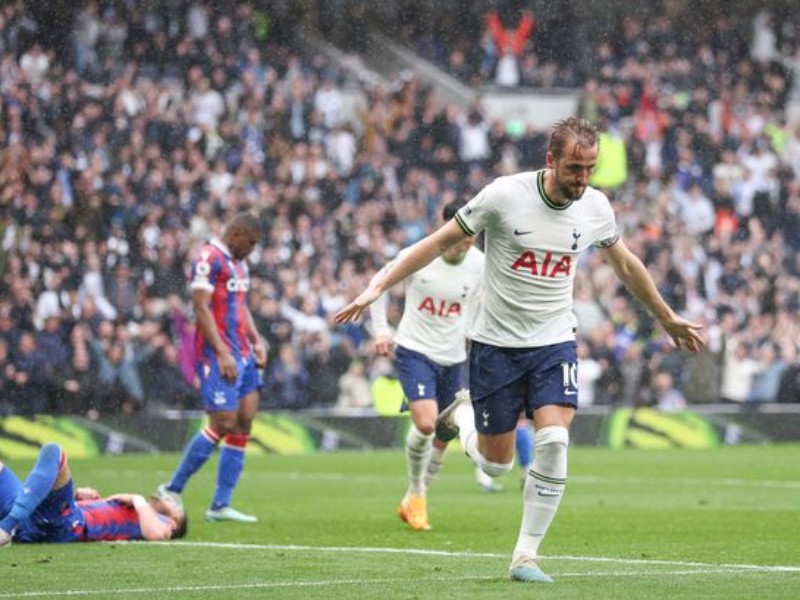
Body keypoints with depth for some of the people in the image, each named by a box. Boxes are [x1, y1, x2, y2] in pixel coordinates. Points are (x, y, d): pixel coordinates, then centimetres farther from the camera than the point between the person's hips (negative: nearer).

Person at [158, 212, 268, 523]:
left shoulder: (239, 263, 19)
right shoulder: (209, 258, -12)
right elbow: (200, 307, -18)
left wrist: (256, 340, 13)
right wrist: (223, 353, -21)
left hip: (242, 354, 9)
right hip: (217, 355, -9)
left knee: (244, 422, 3)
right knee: (223, 424, -11)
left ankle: (221, 504, 6)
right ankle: (172, 490, 1)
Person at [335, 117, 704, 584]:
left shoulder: (596, 207, -4)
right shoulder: (505, 196, -16)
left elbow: (626, 265, 16)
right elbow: (441, 242, -6)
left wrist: (668, 318, 26)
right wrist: (378, 288, -9)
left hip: (554, 341, 2)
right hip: (496, 341, -2)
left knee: (553, 443, -19)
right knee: (496, 464, 3)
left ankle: (526, 556, -5)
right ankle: (463, 417, 38)